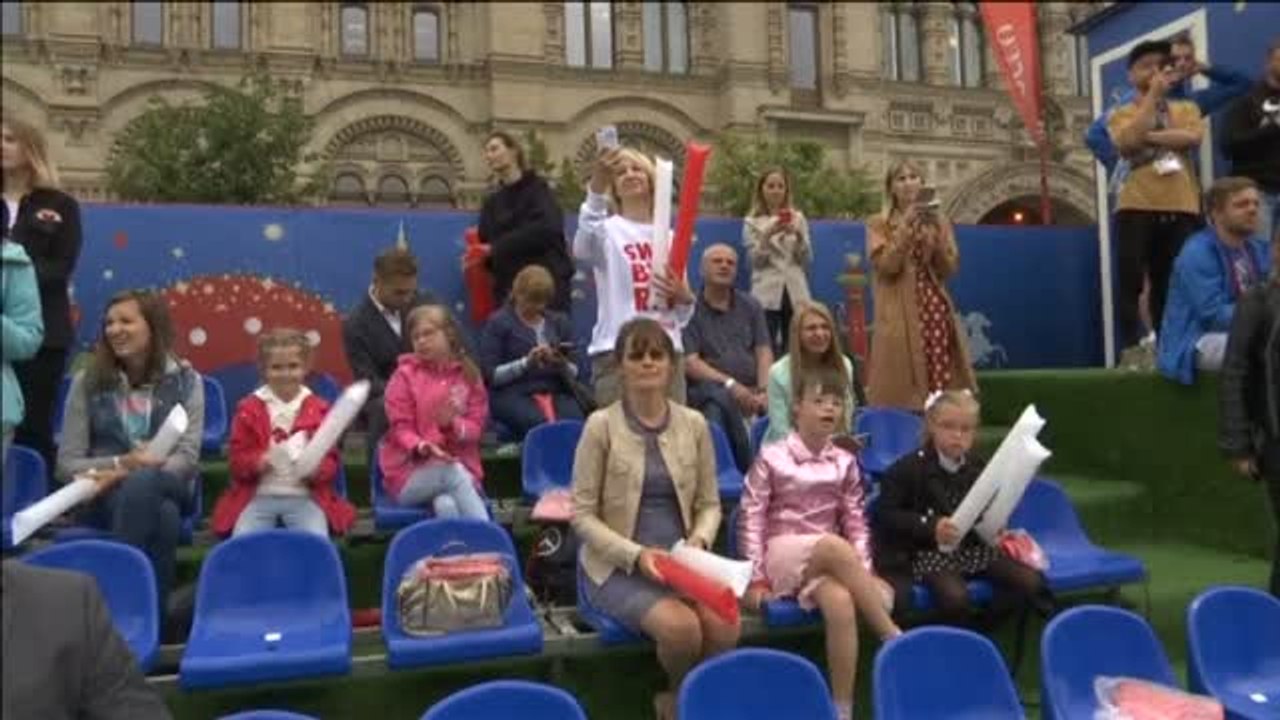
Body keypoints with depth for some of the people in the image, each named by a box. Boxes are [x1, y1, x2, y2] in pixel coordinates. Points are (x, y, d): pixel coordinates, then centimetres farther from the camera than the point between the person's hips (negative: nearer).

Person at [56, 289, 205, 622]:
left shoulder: (185, 380, 4)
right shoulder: (87, 382, 6)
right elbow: (67, 464, 2)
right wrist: (120, 463, -18)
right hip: (105, 496, 0)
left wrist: (129, 475, -21)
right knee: (162, 515, -37)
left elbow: (188, 457, -5)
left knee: (142, 483, -38)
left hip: (167, 488, 0)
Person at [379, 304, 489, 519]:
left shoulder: (468, 374, 7)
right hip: (410, 472, -1)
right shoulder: (405, 375, 0)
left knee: (446, 506, -32)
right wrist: (422, 447, -26)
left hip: (461, 466, 1)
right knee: (452, 471, -34)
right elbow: (400, 427, -4)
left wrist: (453, 424, -19)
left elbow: (476, 425, 4)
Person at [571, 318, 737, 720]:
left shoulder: (694, 424, 4)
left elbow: (709, 503, 10)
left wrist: (699, 540, -11)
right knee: (681, 627, -28)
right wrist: (636, 554, -18)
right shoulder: (601, 425, -7)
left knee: (724, 628, -23)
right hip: (618, 566, -3)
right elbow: (582, 515, -7)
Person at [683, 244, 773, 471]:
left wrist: (763, 391, -9)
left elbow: (764, 352, 9)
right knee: (720, 398, -37)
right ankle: (748, 468, -26)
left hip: (750, 392, 4)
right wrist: (731, 384, -16)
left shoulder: (750, 306, 18)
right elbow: (689, 363, -5)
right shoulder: (689, 309, 2)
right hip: (705, 391, -3)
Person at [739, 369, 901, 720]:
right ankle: (892, 637, -24)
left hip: (826, 560, 3)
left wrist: (863, 573, -5)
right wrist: (756, 577, -8)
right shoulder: (772, 458, -4)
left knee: (841, 603, -32)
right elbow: (751, 518, -4)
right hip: (782, 554, -3)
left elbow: (856, 522, 8)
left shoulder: (845, 463, 6)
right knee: (836, 546, -34)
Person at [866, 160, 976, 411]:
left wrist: (935, 237, -7)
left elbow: (949, 269, 6)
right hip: (900, 315, -3)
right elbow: (886, 266, -9)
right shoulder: (879, 225, 5)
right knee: (904, 395, -7)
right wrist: (905, 228, -13)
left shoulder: (939, 222, 15)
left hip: (935, 309, 3)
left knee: (942, 378, -2)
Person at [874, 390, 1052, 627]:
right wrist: (930, 527, -22)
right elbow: (886, 514, -11)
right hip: (929, 551, -5)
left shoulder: (978, 468, 8)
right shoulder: (909, 468, -8)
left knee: (1030, 581, -10)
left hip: (975, 547, 6)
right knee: (955, 596, -32)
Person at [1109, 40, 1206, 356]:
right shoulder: (1122, 114, 10)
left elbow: (1193, 137, -5)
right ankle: (1132, 348, -6)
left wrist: (1148, 137, -8)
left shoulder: (1186, 108, 17)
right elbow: (1128, 142, -13)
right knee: (1130, 281, -10)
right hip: (1136, 206, -2)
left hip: (1181, 207, 2)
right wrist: (1153, 95, -8)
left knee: (1172, 282, 4)